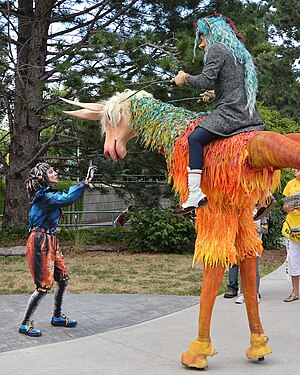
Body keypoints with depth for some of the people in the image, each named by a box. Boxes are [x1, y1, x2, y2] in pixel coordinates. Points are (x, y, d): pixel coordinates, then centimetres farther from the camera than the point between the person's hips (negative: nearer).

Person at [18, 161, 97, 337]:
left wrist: (87, 180, 8)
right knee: (44, 285, -6)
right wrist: (86, 181, -25)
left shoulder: (50, 193, 11)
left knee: (63, 278, 13)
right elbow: (68, 198, -30)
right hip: (41, 241, -10)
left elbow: (68, 194, 16)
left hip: (51, 240, 10)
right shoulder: (44, 196, -19)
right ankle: (25, 324, 5)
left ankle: (57, 316, 28)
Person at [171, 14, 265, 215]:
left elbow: (206, 81, -15)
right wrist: (214, 95, 38)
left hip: (230, 112, -10)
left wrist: (186, 78, 1)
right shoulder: (240, 52, 25)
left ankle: (195, 194, -26)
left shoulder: (216, 49, -2)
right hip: (250, 115, 10)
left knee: (195, 138, -15)